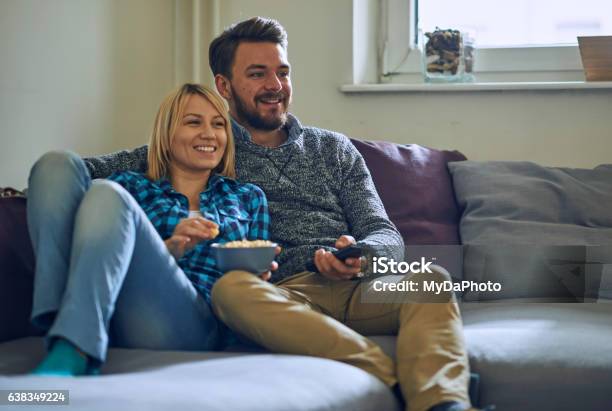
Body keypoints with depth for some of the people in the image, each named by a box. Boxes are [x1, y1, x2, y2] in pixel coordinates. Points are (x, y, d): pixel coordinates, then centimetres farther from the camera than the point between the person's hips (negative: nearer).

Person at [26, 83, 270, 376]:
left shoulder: (248, 197, 29)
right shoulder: (130, 186, 27)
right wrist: (168, 249, -5)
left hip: (193, 323, -2)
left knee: (108, 195, -23)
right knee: (58, 165, -10)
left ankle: (69, 356, -44)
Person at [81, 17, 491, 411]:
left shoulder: (334, 149, 25)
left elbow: (385, 235, 15)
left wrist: (359, 254, -11)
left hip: (355, 289, 3)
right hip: (282, 298, -2)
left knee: (431, 278, -27)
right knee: (231, 287, -36)